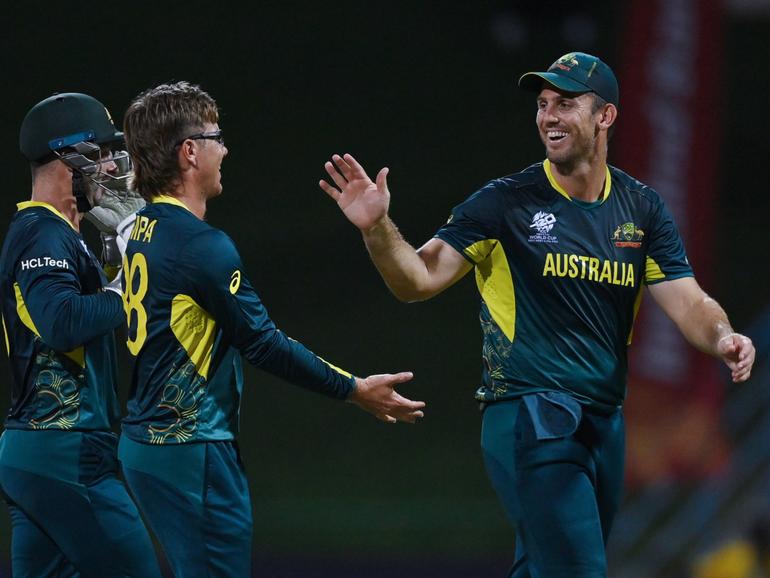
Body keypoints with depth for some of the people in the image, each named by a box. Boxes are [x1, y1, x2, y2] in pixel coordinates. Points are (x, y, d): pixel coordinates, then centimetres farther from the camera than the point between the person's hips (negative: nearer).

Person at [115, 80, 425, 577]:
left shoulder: (146, 230, 11)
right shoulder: (201, 243, -17)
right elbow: (263, 343, -15)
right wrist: (356, 390, -8)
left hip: (147, 442, 9)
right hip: (193, 449, -9)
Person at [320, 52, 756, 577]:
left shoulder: (641, 208, 8)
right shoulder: (507, 202, -4)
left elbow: (688, 302, 2)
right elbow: (420, 279, -8)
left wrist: (723, 338, -20)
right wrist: (378, 228, -27)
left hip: (605, 424, 5)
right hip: (530, 418, -5)